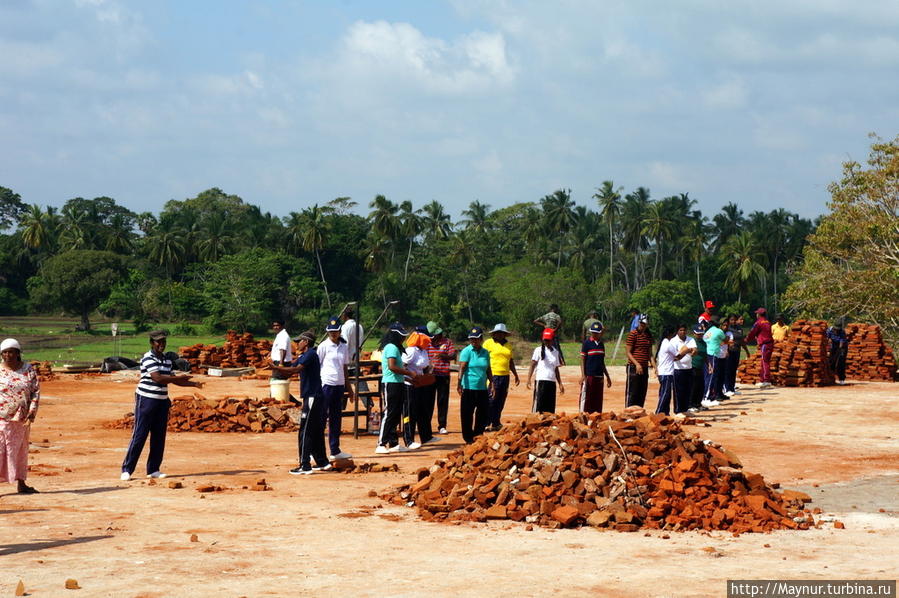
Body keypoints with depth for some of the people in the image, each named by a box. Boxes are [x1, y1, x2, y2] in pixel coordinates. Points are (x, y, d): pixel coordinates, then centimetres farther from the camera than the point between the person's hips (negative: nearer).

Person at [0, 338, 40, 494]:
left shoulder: (28, 370, 4)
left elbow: (36, 391, 2)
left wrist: (32, 411, -10)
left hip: (21, 417, 3)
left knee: (21, 449, 11)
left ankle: (20, 483, 19)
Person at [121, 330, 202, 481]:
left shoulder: (167, 359, 11)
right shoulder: (148, 359, -13)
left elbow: (171, 379, 19)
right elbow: (157, 378, -24)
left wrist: (193, 384, 11)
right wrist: (180, 378, -21)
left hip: (162, 401, 7)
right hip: (146, 400, -7)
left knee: (159, 437, 8)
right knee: (139, 436, -7)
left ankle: (153, 469, 15)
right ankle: (127, 470, -3)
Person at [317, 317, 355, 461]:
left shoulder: (344, 346, 12)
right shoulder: (323, 346, -4)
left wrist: (348, 387, 18)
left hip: (339, 385, 6)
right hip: (326, 384, -6)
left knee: (336, 418, 10)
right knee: (321, 417, -6)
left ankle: (335, 450, 15)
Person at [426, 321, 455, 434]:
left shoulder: (447, 341, 5)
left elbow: (453, 356, -5)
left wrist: (442, 355, -23)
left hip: (443, 375, -1)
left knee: (443, 401, 2)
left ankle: (442, 426, 9)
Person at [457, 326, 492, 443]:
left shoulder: (485, 353, 10)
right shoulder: (466, 351, -6)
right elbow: (462, 368, -15)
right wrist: (459, 383, -26)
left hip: (482, 388, 5)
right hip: (468, 388, -5)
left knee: (484, 412, 8)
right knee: (467, 414, 0)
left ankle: (478, 435, 23)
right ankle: (468, 438, 9)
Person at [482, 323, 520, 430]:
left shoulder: (508, 345, 16)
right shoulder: (488, 343, 0)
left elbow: (511, 361, 25)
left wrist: (516, 376, 25)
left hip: (505, 376, 6)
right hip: (492, 376, -6)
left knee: (501, 402, 6)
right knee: (491, 401, -11)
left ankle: (496, 423, 13)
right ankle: (486, 424, -8)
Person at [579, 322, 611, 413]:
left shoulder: (601, 344, 13)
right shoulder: (587, 343, -3)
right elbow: (582, 360, -5)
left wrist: (607, 376, 20)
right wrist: (583, 375, -14)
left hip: (599, 376, 6)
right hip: (589, 376, -6)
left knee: (598, 400, 7)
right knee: (586, 398, -6)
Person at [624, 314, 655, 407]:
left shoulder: (649, 335, 13)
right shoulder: (633, 334, -6)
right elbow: (628, 353, -8)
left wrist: (655, 366, 5)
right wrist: (637, 364, -20)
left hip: (644, 368, 6)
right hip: (633, 367, -6)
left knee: (642, 394, 9)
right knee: (632, 394, -6)